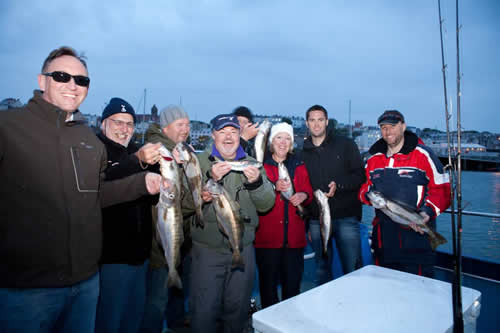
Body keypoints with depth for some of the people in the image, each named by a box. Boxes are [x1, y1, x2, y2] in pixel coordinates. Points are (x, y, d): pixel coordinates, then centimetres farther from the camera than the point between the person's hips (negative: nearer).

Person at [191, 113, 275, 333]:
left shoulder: (252, 164, 6)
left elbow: (266, 205, 0)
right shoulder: (199, 162, -2)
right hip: (207, 249, -2)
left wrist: (256, 182, -19)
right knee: (205, 311, 2)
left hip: (243, 249, 3)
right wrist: (211, 179, -26)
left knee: (238, 309, 16)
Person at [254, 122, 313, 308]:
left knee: (293, 283, 9)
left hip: (294, 236, 3)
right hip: (268, 235, -3)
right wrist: (275, 188, -23)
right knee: (268, 283, 4)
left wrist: (303, 195, -9)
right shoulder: (261, 165, 1)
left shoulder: (298, 166, 13)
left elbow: (308, 192, 13)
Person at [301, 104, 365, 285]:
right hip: (316, 220, 3)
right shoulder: (302, 152, 9)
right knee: (322, 269, 14)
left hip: (346, 217, -2)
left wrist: (339, 185, -19)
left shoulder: (345, 144, 3)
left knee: (353, 268, 2)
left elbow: (360, 175, -1)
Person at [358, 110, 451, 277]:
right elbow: (363, 189, 16)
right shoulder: (373, 159, 12)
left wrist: (428, 212, -19)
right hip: (383, 237, 5)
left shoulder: (423, 155, -2)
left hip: (416, 233, -5)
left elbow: (442, 189, -4)